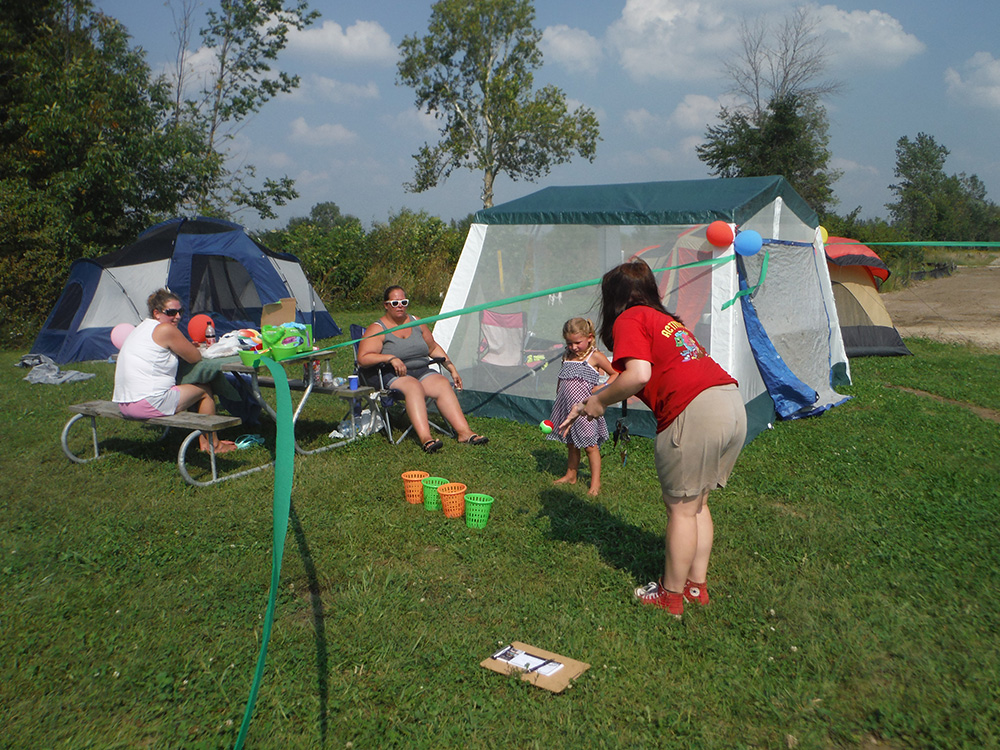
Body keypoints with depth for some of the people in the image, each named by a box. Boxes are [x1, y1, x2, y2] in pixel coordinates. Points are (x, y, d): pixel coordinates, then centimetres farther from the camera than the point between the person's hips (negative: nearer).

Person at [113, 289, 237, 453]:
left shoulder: (142, 328, 18)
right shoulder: (166, 329, -11)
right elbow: (196, 358, -5)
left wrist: (187, 347, 18)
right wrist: (188, 348, 16)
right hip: (148, 405, -10)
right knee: (205, 390, 9)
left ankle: (203, 441, 29)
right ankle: (213, 444, 20)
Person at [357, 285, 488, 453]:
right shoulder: (377, 329, -1)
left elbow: (433, 348, 26)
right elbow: (363, 358, -12)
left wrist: (452, 368, 18)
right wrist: (390, 358, -24)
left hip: (422, 372, 5)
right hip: (394, 377, -5)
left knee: (443, 384, -25)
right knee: (414, 387, -37)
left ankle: (464, 432, -35)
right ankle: (425, 438, -52)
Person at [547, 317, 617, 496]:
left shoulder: (595, 356, -7)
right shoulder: (567, 357, 9)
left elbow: (615, 374, 0)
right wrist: (558, 398, 15)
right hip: (566, 407, 5)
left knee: (590, 446, 0)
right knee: (571, 444, 17)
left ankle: (595, 482, 10)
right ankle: (571, 475, 32)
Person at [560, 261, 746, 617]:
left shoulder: (629, 320, 1)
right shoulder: (665, 319, 27)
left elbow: (638, 375, -16)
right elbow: (652, 378, 33)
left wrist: (599, 401, 0)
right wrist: (588, 407, 33)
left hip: (695, 411, -8)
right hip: (733, 402, 8)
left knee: (680, 507, 6)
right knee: (696, 503, 21)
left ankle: (671, 595, 20)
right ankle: (697, 585, 32)